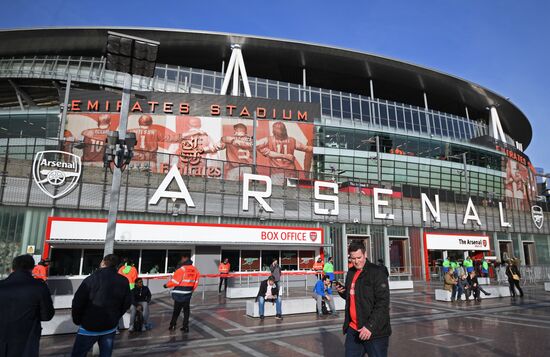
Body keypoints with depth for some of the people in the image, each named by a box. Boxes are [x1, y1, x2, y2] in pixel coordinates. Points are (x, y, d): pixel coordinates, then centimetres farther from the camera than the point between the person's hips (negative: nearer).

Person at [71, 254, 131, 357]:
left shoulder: (91, 279, -15)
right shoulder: (123, 281, -3)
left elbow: (77, 302, -13)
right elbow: (127, 303, 3)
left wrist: (77, 320, 3)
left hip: (89, 326, -3)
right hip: (110, 327, 3)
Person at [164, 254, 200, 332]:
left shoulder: (182, 269, -17)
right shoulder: (195, 270, 2)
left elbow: (175, 281, -14)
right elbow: (196, 282, 8)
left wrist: (167, 285, 2)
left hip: (179, 294, -5)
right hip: (188, 294, 5)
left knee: (176, 310, 9)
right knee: (186, 310, 12)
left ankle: (173, 325, 20)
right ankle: (185, 326, 14)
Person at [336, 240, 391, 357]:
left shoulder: (377, 272, -12)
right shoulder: (351, 273, 11)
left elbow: (382, 303, -17)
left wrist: (370, 326, -22)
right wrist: (342, 292, 2)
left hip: (374, 331, -6)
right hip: (353, 329, 7)